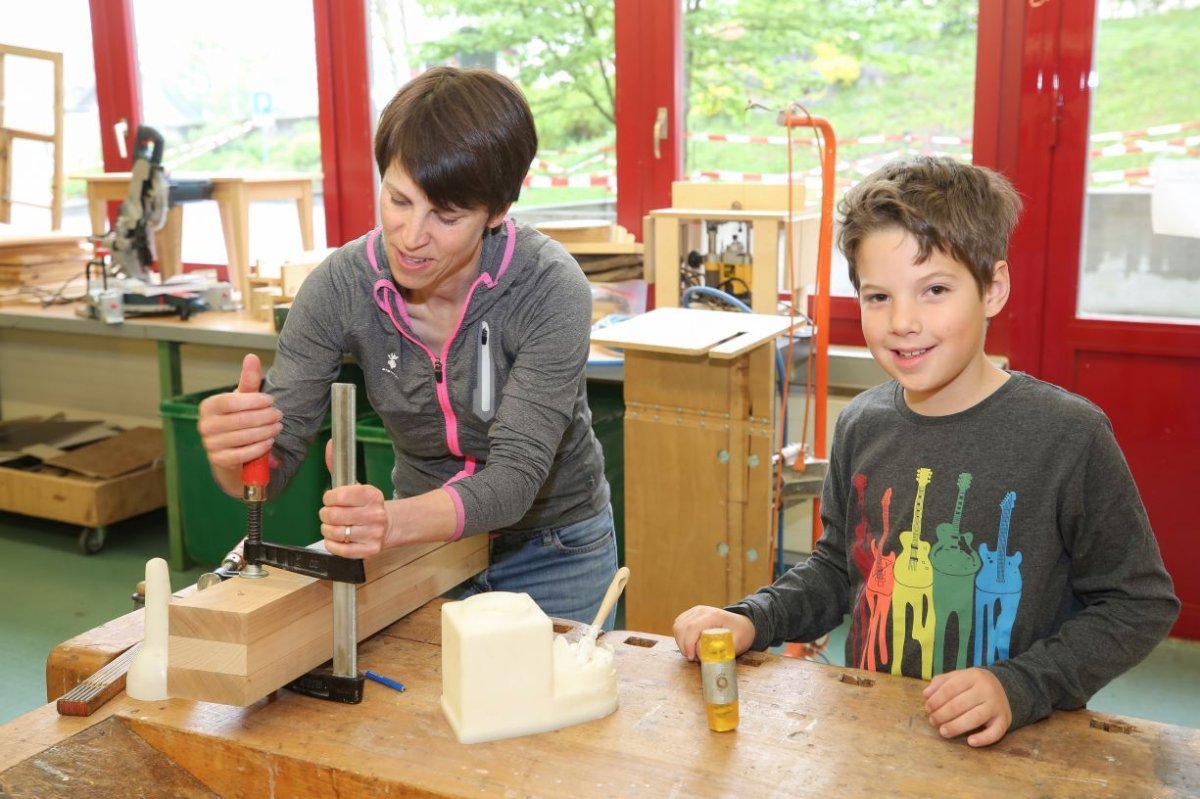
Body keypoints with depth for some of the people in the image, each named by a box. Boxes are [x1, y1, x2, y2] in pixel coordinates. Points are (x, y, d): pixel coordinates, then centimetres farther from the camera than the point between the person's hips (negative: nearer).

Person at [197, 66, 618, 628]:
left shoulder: (548, 288, -26)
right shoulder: (341, 286, -18)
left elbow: (515, 476, -31)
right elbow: (274, 460, -17)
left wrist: (393, 522, -49)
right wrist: (231, 452, -40)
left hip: (552, 554, -2)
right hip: (426, 542, 2)